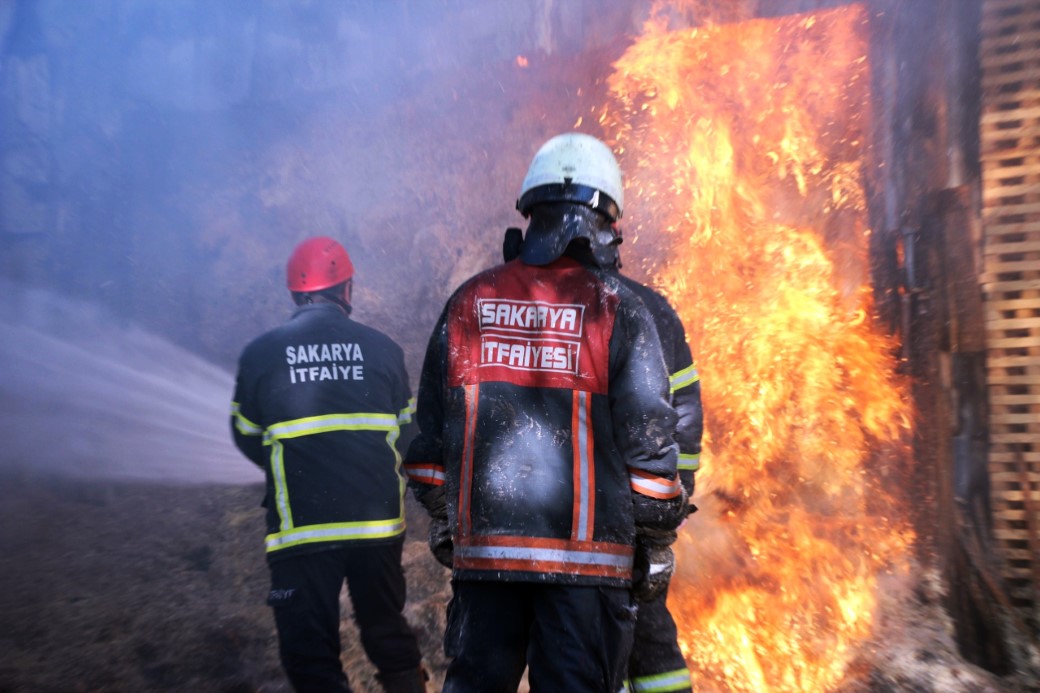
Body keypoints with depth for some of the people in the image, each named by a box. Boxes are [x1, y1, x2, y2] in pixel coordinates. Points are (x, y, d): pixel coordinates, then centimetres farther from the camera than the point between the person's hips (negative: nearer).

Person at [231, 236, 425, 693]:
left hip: (299, 529, -2)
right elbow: (407, 431, 9)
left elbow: (248, 438, 9)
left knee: (310, 653, 10)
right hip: (378, 520, 2)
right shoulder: (382, 348, -2)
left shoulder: (260, 353, -4)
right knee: (387, 631, 22)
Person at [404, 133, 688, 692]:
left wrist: (442, 520, 18)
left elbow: (429, 431, 7)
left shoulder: (469, 301, 4)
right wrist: (658, 530, 8)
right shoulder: (618, 309, -5)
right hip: (586, 552, -2)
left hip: (482, 546, 3)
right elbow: (648, 435, -7)